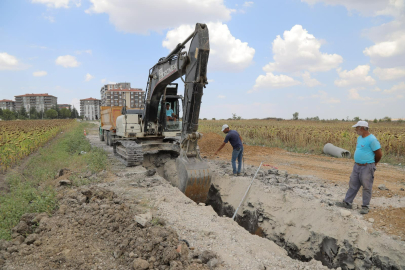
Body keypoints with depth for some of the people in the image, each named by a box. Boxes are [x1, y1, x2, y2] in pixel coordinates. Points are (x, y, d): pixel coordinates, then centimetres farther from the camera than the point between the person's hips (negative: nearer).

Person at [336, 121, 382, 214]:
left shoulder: (372, 139, -17)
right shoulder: (359, 138, 10)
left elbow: (379, 154, -12)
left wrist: (374, 163, 4)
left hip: (367, 167, -8)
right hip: (357, 166, 8)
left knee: (367, 187, 4)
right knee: (353, 185, 13)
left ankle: (365, 207, 15)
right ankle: (347, 203, 21)